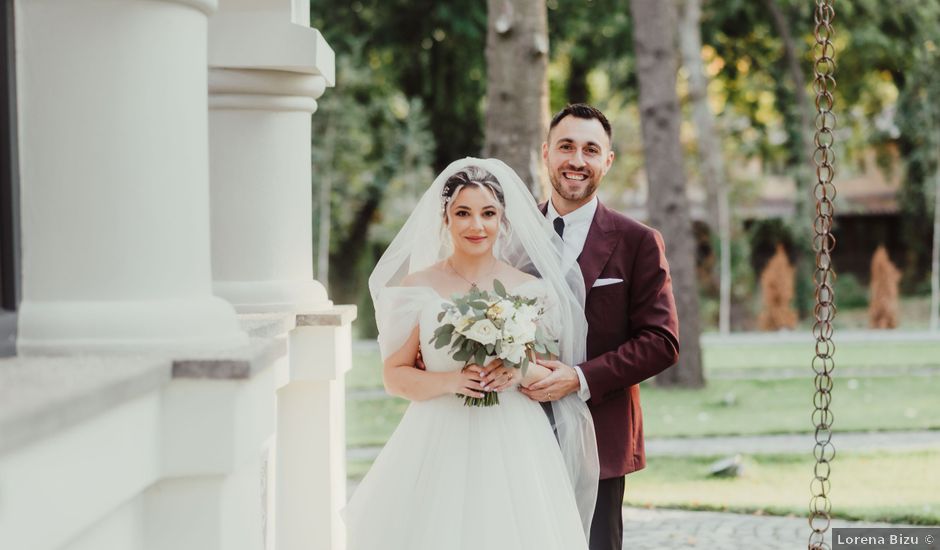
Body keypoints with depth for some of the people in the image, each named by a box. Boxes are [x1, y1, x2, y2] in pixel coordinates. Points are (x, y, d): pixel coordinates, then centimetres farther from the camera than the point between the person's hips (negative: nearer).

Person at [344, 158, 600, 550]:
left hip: (514, 454, 1)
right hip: (438, 452, -1)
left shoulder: (530, 291, 5)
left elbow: (554, 374, 9)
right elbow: (394, 376, 2)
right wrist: (450, 381, -15)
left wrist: (523, 373, -12)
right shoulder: (417, 288, 2)